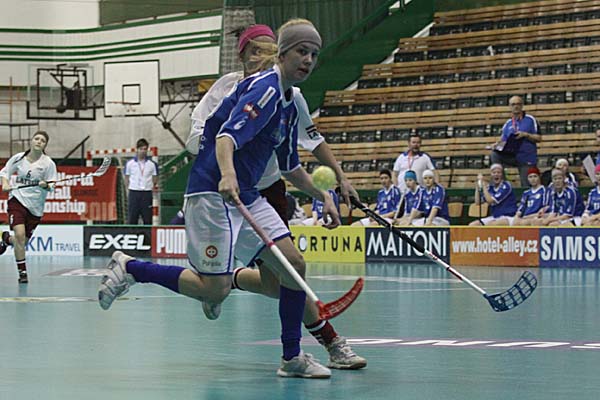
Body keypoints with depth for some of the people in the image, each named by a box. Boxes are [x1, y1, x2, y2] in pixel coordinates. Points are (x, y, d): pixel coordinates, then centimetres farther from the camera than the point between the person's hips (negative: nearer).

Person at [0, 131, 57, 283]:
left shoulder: (48, 163, -4)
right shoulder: (18, 158, 0)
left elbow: (51, 187, -2)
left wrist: (45, 185, -24)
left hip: (35, 207, 1)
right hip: (17, 200, -1)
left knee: (23, 242, 7)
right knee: (19, 235, -20)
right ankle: (22, 272, -7)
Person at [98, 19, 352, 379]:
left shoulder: (289, 104, 16)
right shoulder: (264, 89, -14)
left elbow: (290, 166, 29)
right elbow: (227, 136, -30)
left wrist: (322, 196, 25)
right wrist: (227, 176, -48)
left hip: (247, 197, 10)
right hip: (213, 192, -10)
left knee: (294, 265, 0)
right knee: (215, 290, -13)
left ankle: (292, 358, 8)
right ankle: (130, 268, 3)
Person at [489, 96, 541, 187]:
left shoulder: (530, 120, 0)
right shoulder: (508, 124, 12)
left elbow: (539, 138, -3)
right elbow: (504, 141, 12)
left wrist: (525, 135, -17)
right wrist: (496, 145, -10)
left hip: (527, 158, -3)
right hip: (512, 155, 3)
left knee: (526, 186, -7)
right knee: (494, 155, -21)